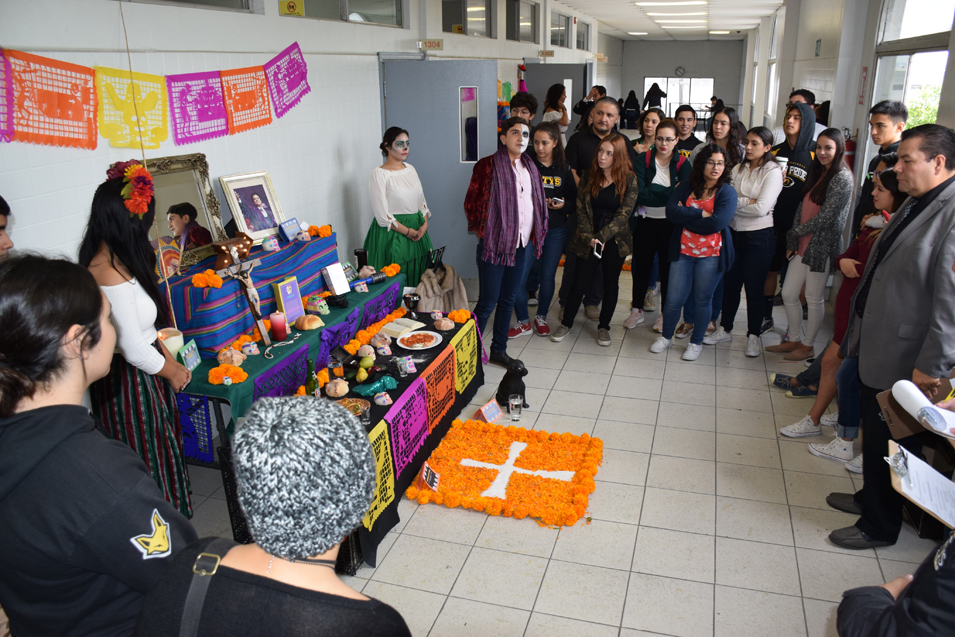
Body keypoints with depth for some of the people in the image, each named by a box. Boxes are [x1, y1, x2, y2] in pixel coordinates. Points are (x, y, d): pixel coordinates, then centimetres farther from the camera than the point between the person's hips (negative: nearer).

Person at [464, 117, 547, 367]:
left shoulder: (530, 168, 12)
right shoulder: (488, 166, -7)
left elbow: (537, 204, 20)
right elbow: (472, 203, -7)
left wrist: (535, 235, 12)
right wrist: (484, 231, -7)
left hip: (521, 244, 6)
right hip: (494, 244, -6)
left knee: (508, 300, 14)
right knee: (488, 302, -3)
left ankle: (499, 350, 27)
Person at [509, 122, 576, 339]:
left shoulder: (564, 170, 5)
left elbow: (574, 201, 8)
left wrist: (563, 205, -12)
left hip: (555, 231, 2)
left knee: (548, 277, 10)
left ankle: (541, 317, 32)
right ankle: (523, 322, 13)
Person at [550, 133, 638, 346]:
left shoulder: (629, 180, -7)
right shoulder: (589, 177, 0)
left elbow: (624, 213, -12)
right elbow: (581, 210, -2)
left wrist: (602, 237, -17)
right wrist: (589, 237, -13)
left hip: (615, 241, -1)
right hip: (588, 240, 1)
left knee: (611, 283, 10)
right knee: (579, 282, 4)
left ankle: (604, 327, 25)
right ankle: (566, 323, 21)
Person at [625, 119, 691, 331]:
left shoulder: (683, 164, -2)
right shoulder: (643, 159, -3)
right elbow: (639, 194, -15)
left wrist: (651, 193, -20)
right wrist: (669, 194, -18)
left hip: (669, 224, 0)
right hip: (645, 223, 1)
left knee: (667, 267, 9)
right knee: (641, 266, 11)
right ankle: (637, 310, 25)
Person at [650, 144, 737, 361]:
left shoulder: (727, 192, -6)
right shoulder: (686, 187, 4)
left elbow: (717, 223, -19)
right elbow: (671, 212, -11)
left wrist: (686, 215, -12)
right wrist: (700, 214, -17)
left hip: (711, 255, -2)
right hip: (683, 251, 2)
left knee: (702, 300, 9)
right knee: (674, 298, 4)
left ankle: (696, 342, 27)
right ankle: (666, 337, 26)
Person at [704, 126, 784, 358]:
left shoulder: (773, 172, -8)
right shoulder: (738, 169, 8)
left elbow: (762, 208, -18)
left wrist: (735, 202, -10)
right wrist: (749, 203, -15)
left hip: (759, 237, -5)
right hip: (734, 233, 5)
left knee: (754, 288, 4)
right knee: (730, 284, 12)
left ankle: (753, 336, 18)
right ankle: (725, 329, 26)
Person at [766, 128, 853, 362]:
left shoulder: (842, 179, -13)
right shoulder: (817, 173, 13)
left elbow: (826, 217, -18)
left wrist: (795, 233, -7)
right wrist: (792, 242, 4)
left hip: (822, 247, -8)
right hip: (802, 245, 8)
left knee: (814, 299, 5)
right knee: (788, 294, 11)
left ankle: (807, 345, 20)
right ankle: (793, 340, 27)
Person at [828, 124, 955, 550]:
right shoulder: (917, 203, 8)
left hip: (905, 362, -9)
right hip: (877, 349, 9)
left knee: (890, 444, 8)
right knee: (874, 433, 24)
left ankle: (880, 526, 28)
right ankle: (870, 498, 45)